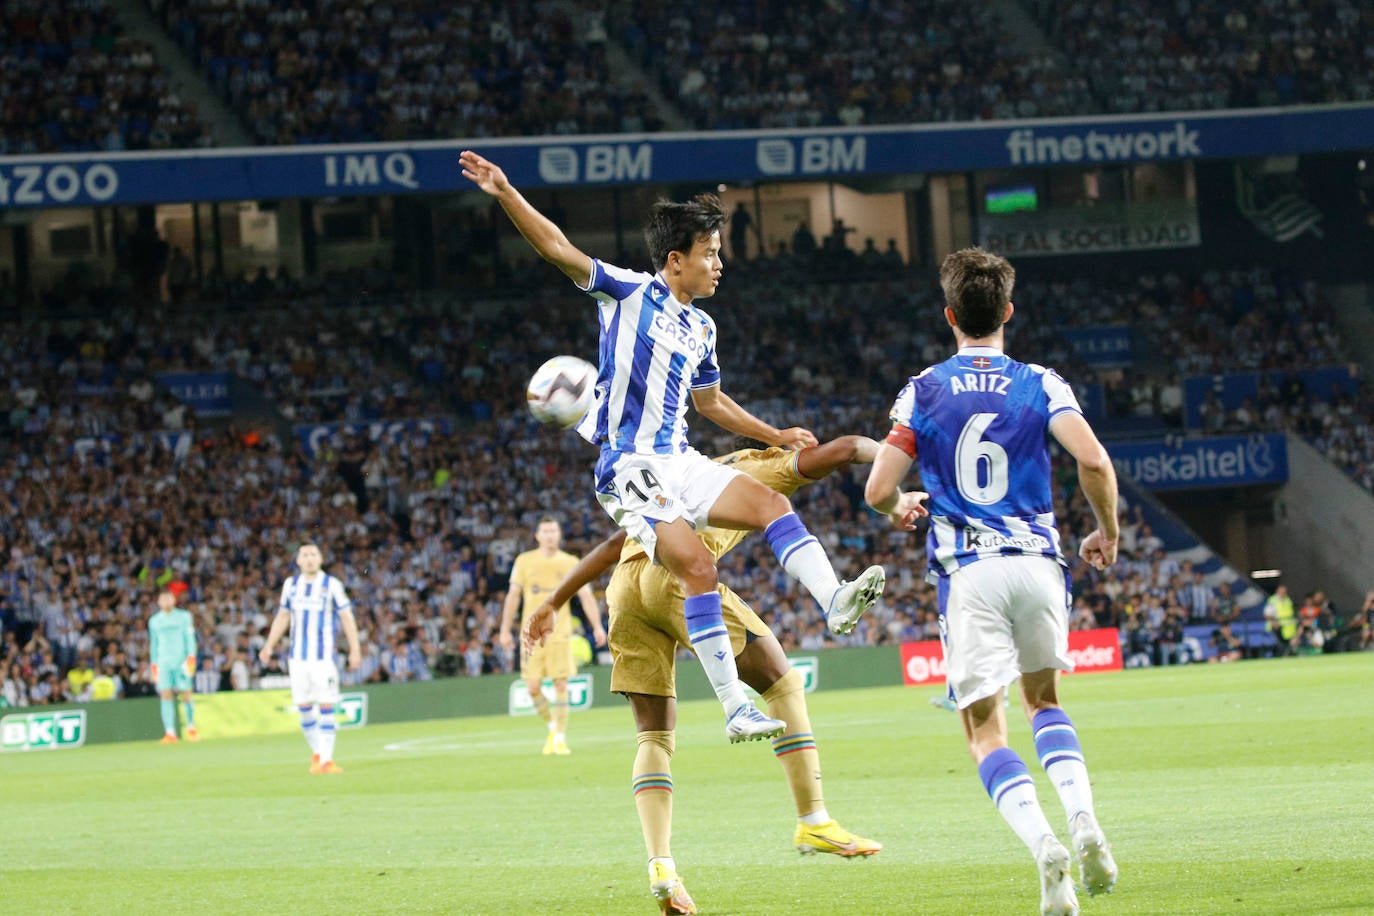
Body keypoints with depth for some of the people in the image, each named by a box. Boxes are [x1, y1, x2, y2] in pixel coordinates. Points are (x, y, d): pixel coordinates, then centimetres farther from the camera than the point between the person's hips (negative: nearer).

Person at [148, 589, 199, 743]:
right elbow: (153, 644, 18)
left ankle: (191, 728, 15)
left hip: (181, 661, -2)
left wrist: (191, 657, -8)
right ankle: (170, 733, -12)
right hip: (163, 662, 2)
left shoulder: (184, 616, 8)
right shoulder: (154, 621, 14)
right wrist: (154, 665, 11)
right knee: (166, 696, -9)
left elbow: (190, 638, 3)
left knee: (185, 695, -4)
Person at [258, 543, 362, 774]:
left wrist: (355, 651, -7)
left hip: (323, 657, -3)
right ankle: (316, 753, 21)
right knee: (304, 708, 3)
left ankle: (326, 759, -7)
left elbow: (347, 618, -2)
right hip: (298, 657, 3)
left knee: (326, 707, -8)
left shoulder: (332, 585, -2)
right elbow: (283, 616, 19)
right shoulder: (291, 584, 8)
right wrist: (269, 646, 14)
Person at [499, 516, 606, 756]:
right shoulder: (524, 561, 6)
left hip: (560, 632, -1)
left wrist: (597, 626, -9)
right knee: (533, 687, -3)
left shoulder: (570, 563, 5)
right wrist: (505, 630, 7)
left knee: (560, 684, -6)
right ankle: (552, 726, 21)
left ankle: (560, 739, -1)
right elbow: (513, 596, 10)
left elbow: (586, 596, 2)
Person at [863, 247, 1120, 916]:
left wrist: (901, 507, 25)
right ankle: (1084, 822, 0)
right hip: (1037, 560, 2)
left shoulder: (922, 392, 3)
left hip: (966, 570, -2)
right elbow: (1094, 461, -10)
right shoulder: (1040, 385, 4)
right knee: (1043, 699, 25)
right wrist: (1107, 532, 8)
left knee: (986, 730, 1)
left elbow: (877, 491, 0)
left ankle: (1043, 845, -25)